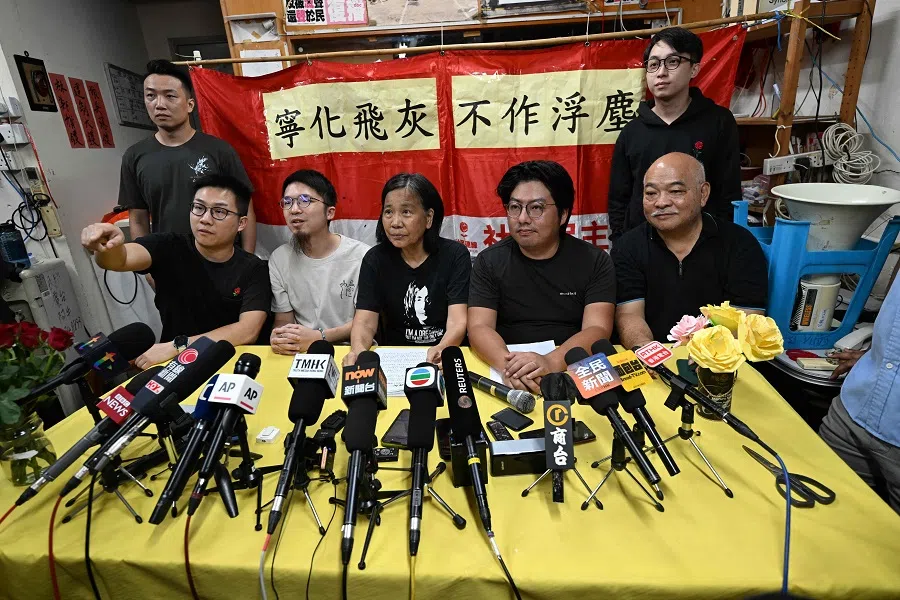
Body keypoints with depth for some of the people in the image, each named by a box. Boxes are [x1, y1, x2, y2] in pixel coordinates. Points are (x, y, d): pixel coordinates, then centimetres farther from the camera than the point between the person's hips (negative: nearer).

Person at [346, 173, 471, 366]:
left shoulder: (454, 255, -7)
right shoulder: (375, 259, -1)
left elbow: (458, 321, -16)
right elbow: (365, 322, -9)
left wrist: (442, 350, -37)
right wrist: (358, 350, -31)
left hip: (445, 357, -2)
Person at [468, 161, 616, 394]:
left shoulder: (594, 261, 1)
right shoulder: (489, 262, 2)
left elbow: (598, 330, -10)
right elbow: (479, 327, -8)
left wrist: (551, 363, -28)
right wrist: (507, 364, -28)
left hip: (574, 373, 0)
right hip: (509, 378, 0)